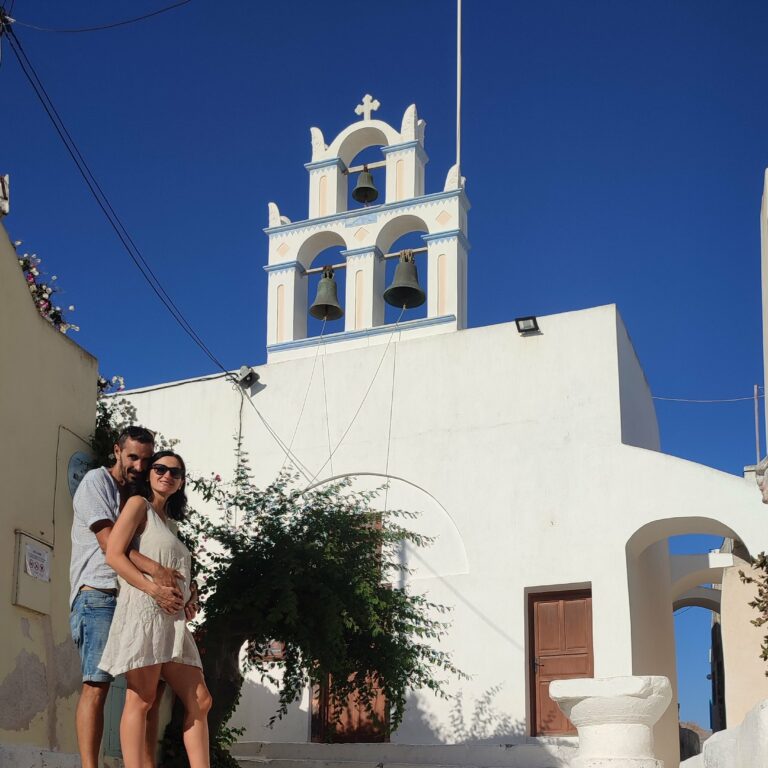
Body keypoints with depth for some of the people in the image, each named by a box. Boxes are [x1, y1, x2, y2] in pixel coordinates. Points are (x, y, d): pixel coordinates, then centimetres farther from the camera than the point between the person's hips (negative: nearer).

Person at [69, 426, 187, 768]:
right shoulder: (97, 481, 1)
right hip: (98, 595, -7)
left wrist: (182, 586, 1)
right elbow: (108, 542, -12)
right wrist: (155, 571, -25)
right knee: (97, 685, -15)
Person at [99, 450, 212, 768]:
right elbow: (114, 555, -8)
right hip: (143, 610, -8)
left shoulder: (166, 521, 27)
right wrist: (155, 589, -14)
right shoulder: (139, 505, 4)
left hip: (171, 619, 8)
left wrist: (186, 597, 8)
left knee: (199, 701, 2)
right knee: (141, 700, -12)